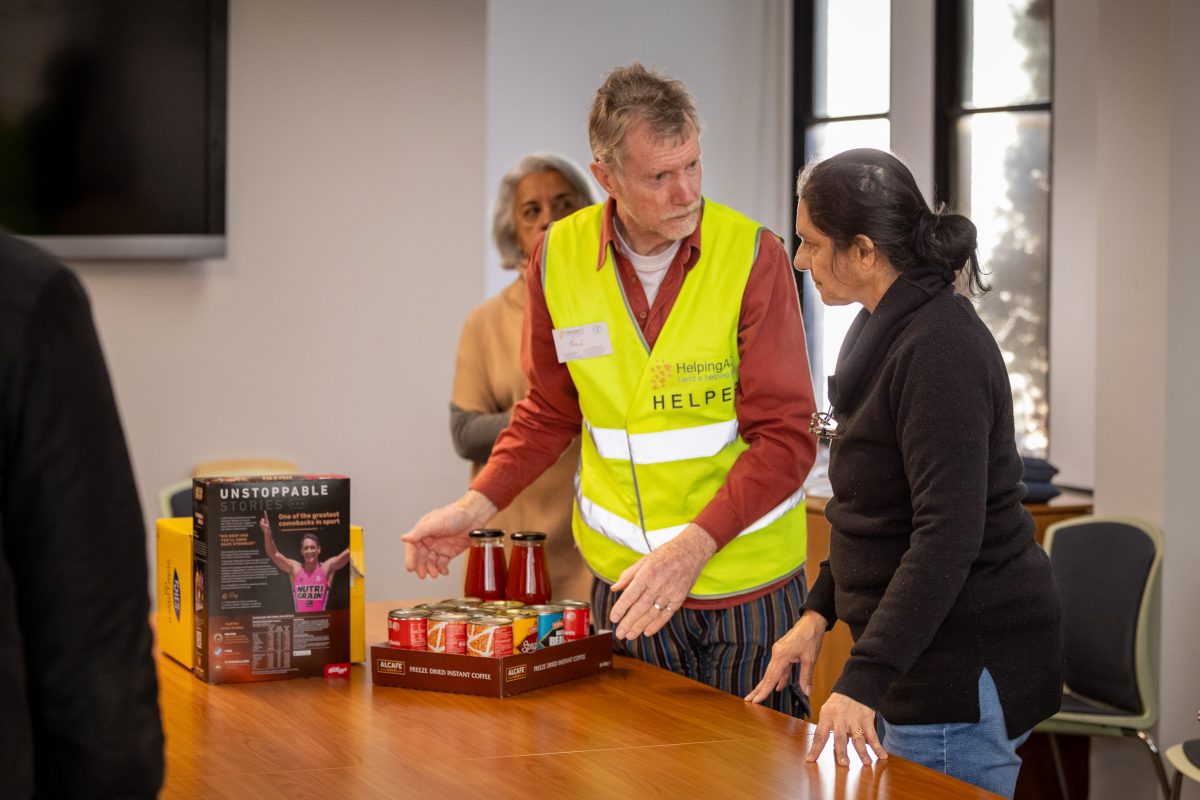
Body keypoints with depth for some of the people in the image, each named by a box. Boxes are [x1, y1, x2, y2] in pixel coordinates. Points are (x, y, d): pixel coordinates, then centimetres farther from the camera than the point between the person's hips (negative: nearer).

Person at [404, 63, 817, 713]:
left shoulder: (752, 255, -12)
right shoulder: (559, 257, -2)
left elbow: (785, 435, -13)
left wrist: (694, 545, -25)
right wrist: (475, 506, 1)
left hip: (747, 582, -2)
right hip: (623, 580, 2)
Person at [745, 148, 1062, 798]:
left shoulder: (941, 349, -19)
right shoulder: (885, 332, 13)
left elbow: (948, 534, -26)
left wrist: (863, 680, -30)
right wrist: (819, 612, 13)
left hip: (964, 662, -10)